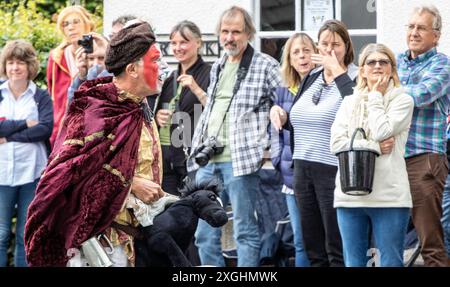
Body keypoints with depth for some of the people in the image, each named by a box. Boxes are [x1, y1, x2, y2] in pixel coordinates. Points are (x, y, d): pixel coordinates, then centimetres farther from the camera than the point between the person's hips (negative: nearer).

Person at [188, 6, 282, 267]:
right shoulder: (218, 67, 18)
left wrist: (264, 146, -8)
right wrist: (197, 148, 20)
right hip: (208, 160, 7)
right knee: (205, 233, 7)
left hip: (240, 159, -7)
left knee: (246, 231, -4)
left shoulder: (265, 66, -3)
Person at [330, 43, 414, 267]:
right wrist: (375, 147, -8)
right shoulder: (349, 102, 14)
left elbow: (381, 131, -12)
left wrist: (375, 96, 0)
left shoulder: (402, 101, 5)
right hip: (350, 194, 3)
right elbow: (336, 143, 2)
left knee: (390, 262, -2)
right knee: (353, 262, 6)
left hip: (389, 195, -3)